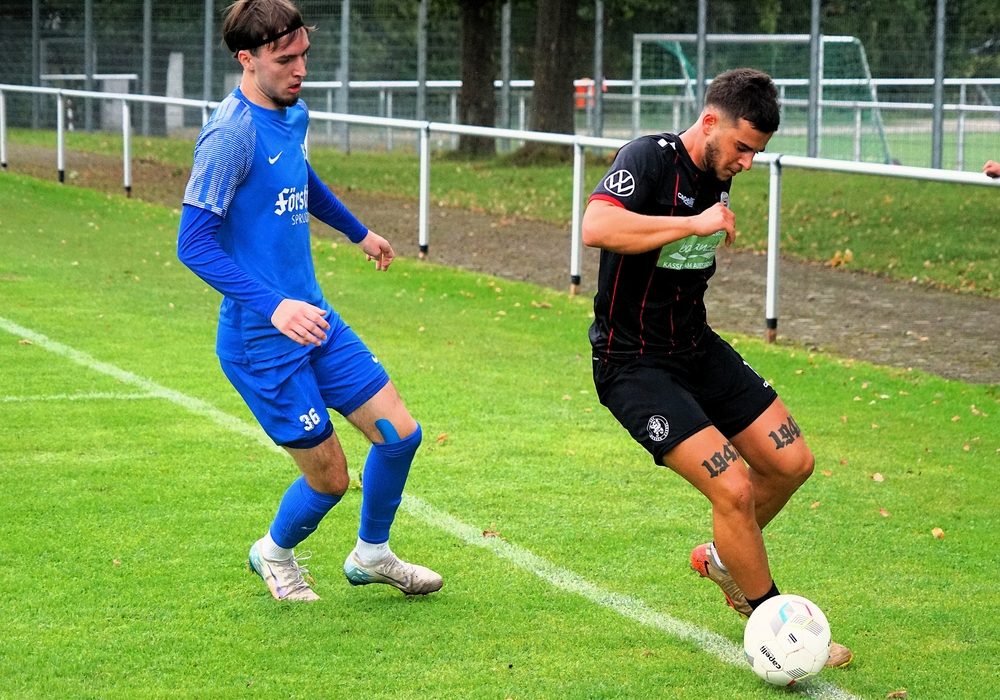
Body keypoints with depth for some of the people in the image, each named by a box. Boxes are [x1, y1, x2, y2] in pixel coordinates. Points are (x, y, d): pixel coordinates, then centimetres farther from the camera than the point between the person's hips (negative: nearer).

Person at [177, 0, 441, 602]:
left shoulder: (294, 114, 7)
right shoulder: (231, 134, -20)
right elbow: (194, 242, -24)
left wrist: (358, 232, 46)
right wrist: (274, 306, -34)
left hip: (315, 319, 8)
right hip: (260, 342, -8)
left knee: (400, 433, 5)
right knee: (330, 477, 0)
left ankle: (372, 554, 29)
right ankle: (275, 553, 32)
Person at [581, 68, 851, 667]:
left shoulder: (719, 175, 5)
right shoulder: (649, 158, -20)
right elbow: (597, 227, -38)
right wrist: (694, 224, -34)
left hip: (697, 348, 8)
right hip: (634, 365, -8)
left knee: (792, 463, 5)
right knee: (733, 489, -17)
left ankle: (724, 558, 32)